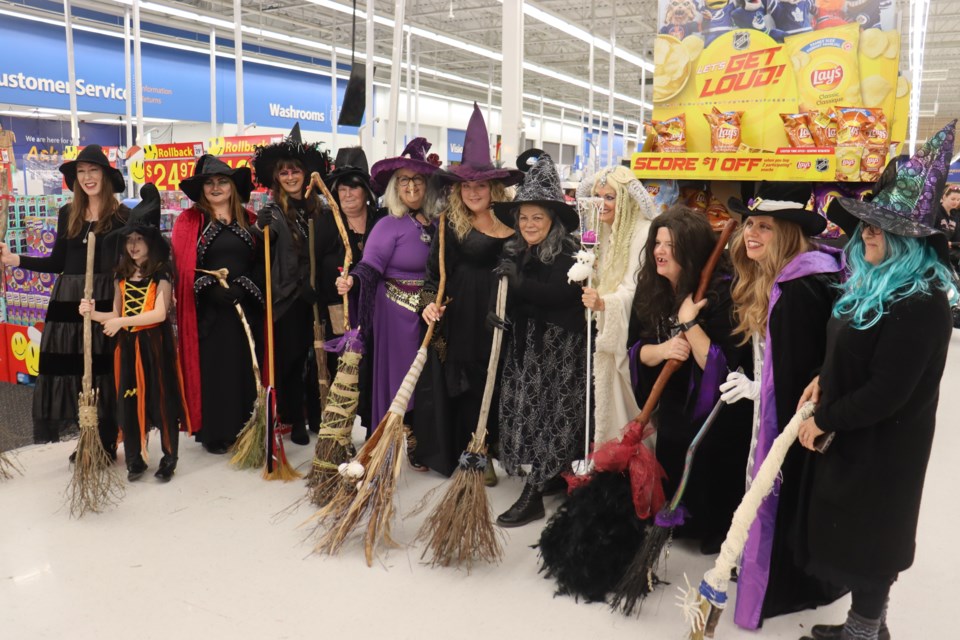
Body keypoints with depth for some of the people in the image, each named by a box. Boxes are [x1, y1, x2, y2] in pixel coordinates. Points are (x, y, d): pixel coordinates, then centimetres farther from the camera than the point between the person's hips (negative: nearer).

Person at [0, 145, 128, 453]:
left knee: (103, 370, 1)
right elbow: (58, 263, 12)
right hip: (68, 300, 5)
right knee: (71, 369, 7)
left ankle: (106, 446, 15)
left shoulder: (122, 216, -4)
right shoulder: (68, 213, 10)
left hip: (105, 301, -5)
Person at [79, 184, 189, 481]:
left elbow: (159, 313, -18)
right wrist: (93, 313, -8)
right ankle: (134, 460, 22)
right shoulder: (123, 275, 9)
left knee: (162, 400, 2)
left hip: (155, 344, -5)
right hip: (127, 345, 6)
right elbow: (116, 314, 11)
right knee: (127, 402, 8)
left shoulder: (161, 274, -7)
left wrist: (122, 321, -24)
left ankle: (169, 459, 15)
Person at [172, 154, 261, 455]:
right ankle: (213, 433, 12)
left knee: (244, 369, 7)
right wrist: (210, 289, -17)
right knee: (210, 370, 0)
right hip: (207, 311, -2)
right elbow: (182, 267, -4)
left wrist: (243, 287, -11)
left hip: (245, 309, 3)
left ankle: (242, 429, 19)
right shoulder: (189, 222, 4)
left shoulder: (249, 221, 11)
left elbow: (261, 263, 6)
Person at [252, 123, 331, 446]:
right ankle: (295, 421, 17)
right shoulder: (272, 213, -2)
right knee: (290, 358, 4)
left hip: (314, 296, 3)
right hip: (287, 298, -3)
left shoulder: (317, 209, 9)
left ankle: (317, 415, 23)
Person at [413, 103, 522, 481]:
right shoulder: (449, 225, -1)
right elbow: (432, 275, -2)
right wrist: (430, 302, -18)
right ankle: (462, 452, 17)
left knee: (491, 383, 9)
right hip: (458, 319, -2)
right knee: (462, 385, 3)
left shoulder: (512, 224, 4)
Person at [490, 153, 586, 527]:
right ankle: (554, 476, 28)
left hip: (559, 349, -7)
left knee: (550, 413, -4)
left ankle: (533, 496, 0)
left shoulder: (568, 254, -11)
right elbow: (506, 295, 11)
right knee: (526, 410, 11)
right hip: (523, 345, 7)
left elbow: (560, 294, -26)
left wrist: (520, 281, -34)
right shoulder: (514, 252, 8)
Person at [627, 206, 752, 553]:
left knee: (710, 492, 9)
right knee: (671, 486, 21)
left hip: (717, 416, -6)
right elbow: (636, 351, 0)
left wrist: (689, 322, -30)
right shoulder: (650, 290, -3)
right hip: (673, 410, 6)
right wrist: (662, 349, -20)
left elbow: (723, 365, -26)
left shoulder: (723, 292, -22)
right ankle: (676, 526, 45)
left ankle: (714, 537, 34)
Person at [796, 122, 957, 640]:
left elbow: (887, 392, -25)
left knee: (867, 538, 7)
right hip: (851, 436, 9)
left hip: (881, 447, -9)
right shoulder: (874, 284, 5)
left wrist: (824, 420, -16)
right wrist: (823, 381, 2)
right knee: (851, 534, 20)